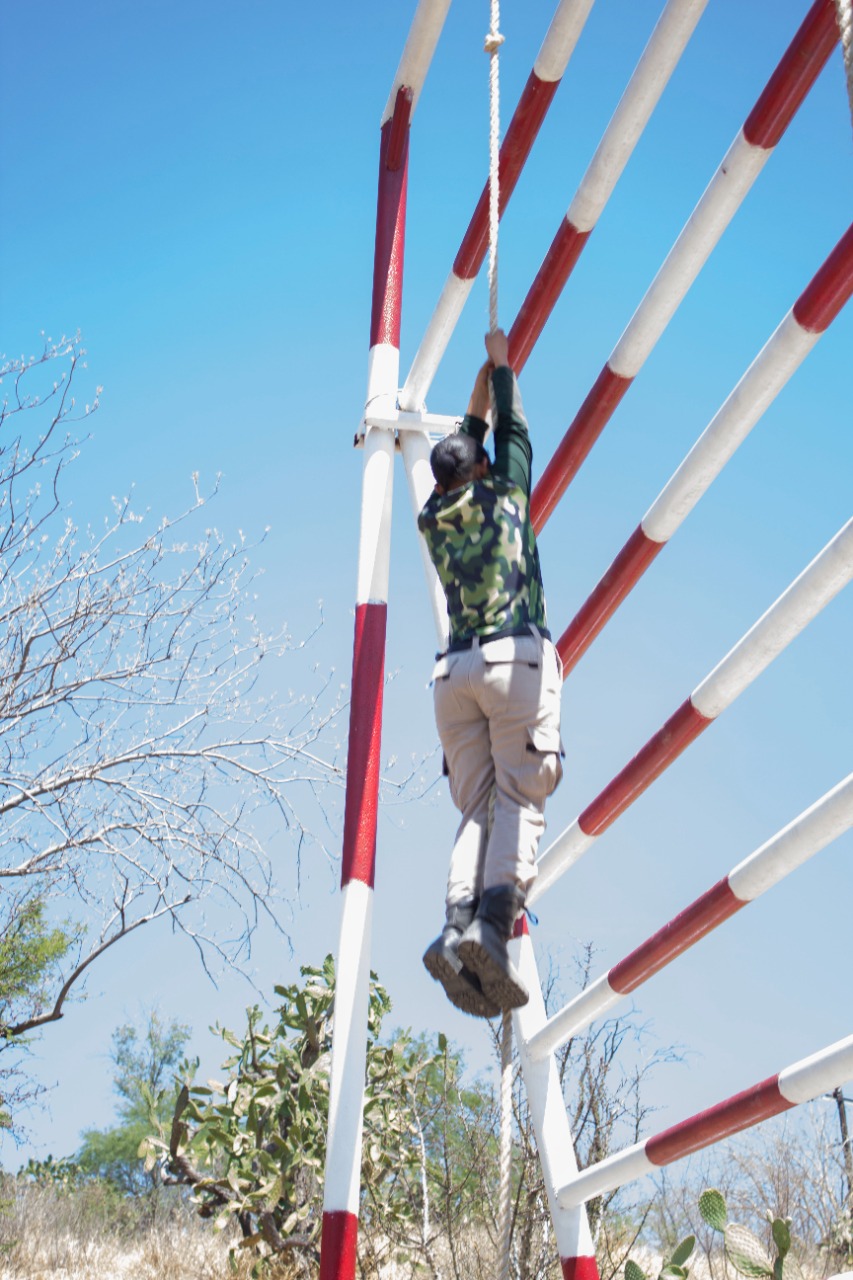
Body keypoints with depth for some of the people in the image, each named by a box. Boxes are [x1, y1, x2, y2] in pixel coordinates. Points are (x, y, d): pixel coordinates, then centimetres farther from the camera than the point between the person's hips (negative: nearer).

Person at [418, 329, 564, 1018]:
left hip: (455, 671, 4)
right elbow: (514, 433, 28)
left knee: (479, 807, 3)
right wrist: (502, 366, 38)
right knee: (520, 800, -10)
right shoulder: (502, 493, 10)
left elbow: (460, 454, 40)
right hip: (517, 658, -4)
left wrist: (475, 407, 50)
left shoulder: (433, 518, 20)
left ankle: (457, 923, -18)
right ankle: (494, 924, -30)